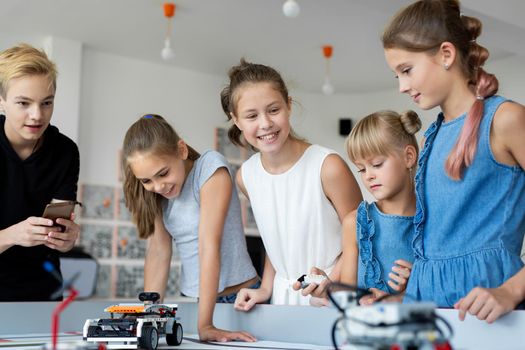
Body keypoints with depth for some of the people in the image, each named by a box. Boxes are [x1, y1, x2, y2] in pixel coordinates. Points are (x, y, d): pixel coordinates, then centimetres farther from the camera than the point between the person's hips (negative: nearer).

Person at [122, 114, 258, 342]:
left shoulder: (211, 167, -16)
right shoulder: (156, 191, 1)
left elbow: (209, 245, -22)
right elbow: (158, 252, -5)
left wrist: (205, 324, -25)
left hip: (237, 297, -4)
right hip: (191, 300, 4)